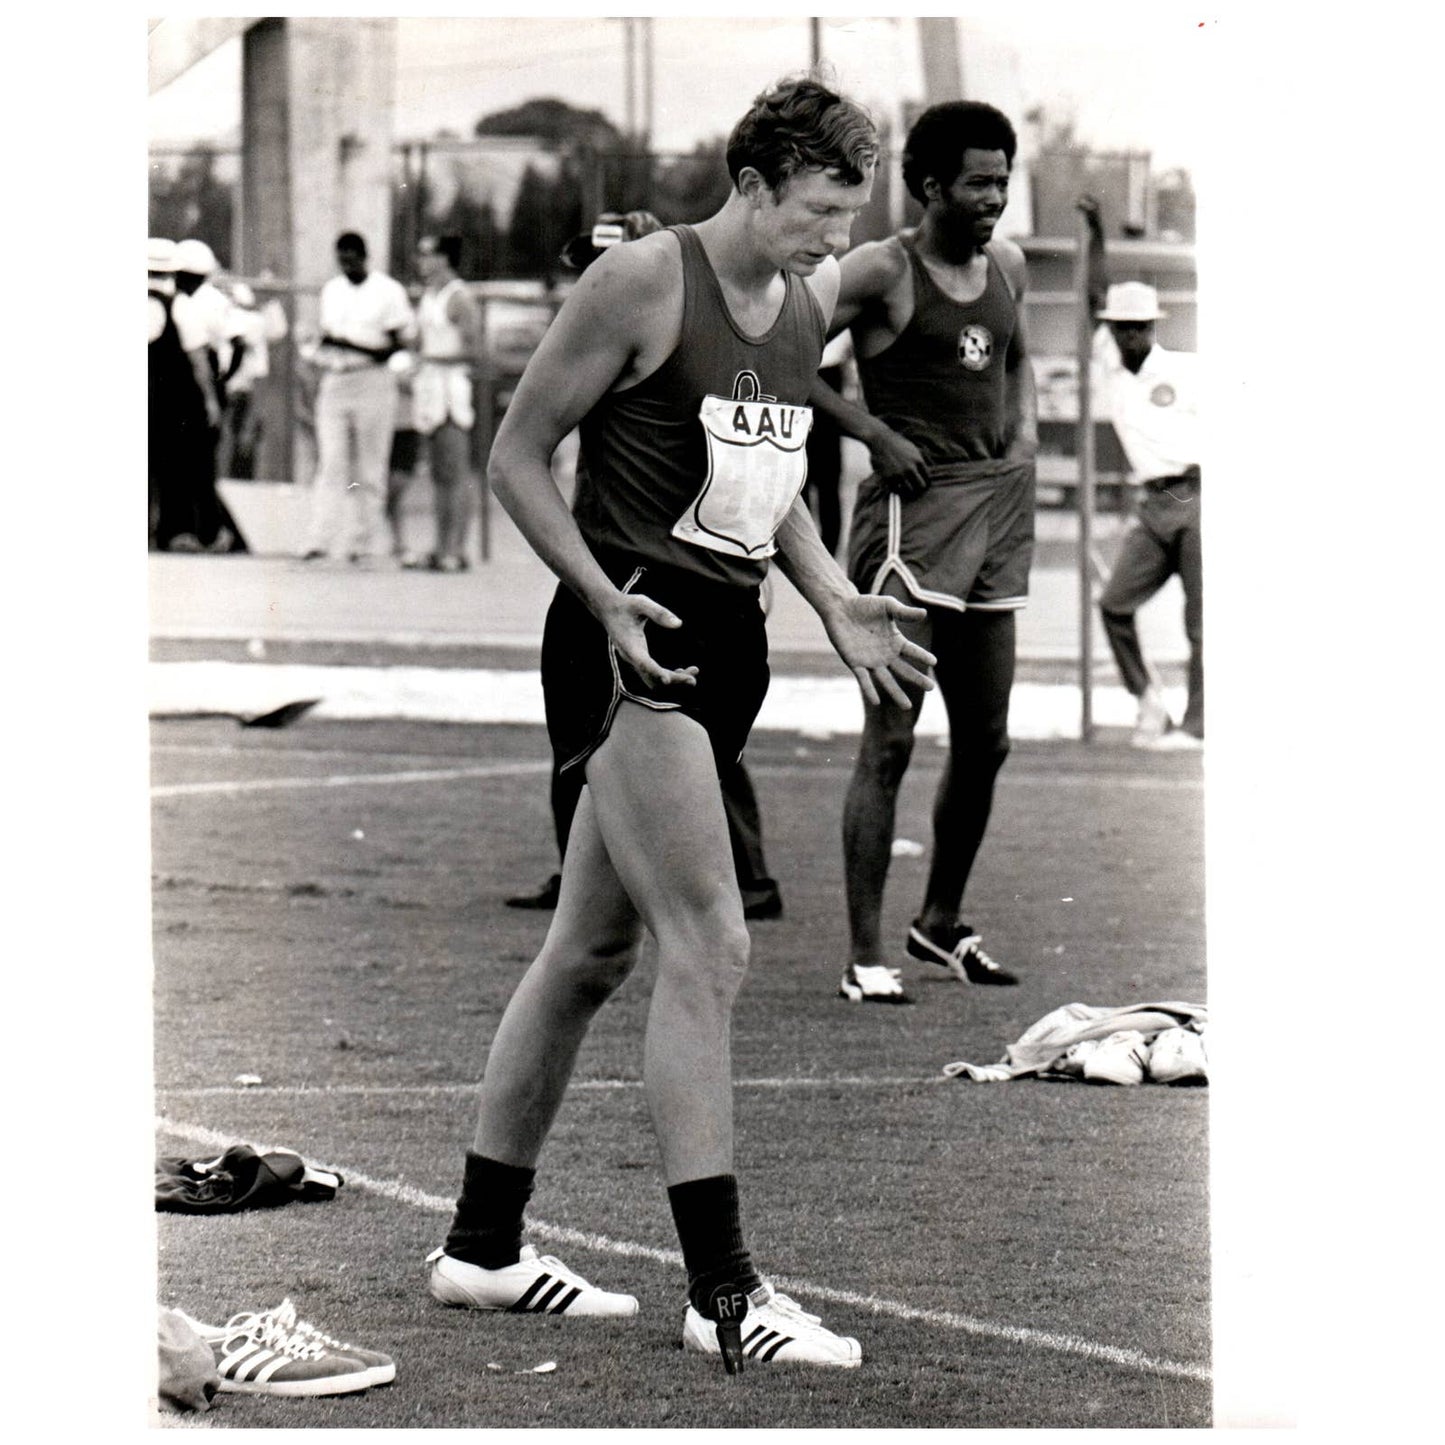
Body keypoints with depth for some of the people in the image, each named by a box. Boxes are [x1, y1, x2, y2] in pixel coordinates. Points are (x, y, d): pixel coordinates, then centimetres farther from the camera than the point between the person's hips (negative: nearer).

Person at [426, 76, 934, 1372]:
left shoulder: (812, 303, 13)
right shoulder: (642, 283, -10)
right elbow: (518, 453, -6)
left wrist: (836, 606, 12)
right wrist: (607, 601, -16)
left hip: (726, 641, 8)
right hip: (631, 637, -8)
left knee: (593, 950, 14)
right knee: (710, 948, -15)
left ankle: (483, 1244, 24)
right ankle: (721, 1290, -15)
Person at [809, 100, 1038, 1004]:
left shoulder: (1008, 267, 14)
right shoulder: (882, 273, -7)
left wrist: (1025, 431, 13)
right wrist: (874, 431, -14)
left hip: (999, 509, 7)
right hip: (913, 501, -7)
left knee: (986, 742, 13)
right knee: (891, 741, -10)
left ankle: (943, 923, 31)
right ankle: (867, 955, -9)